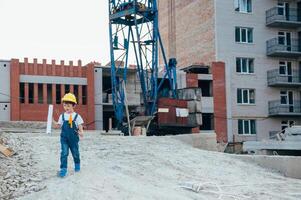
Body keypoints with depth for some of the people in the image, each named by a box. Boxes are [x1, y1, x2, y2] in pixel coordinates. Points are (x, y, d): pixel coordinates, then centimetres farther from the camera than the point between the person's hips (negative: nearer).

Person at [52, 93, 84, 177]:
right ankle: (63, 169, -9)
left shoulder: (77, 116, -3)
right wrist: (52, 120, -3)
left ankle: (77, 164, 38)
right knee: (64, 153, -10)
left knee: (75, 153, 14)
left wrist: (81, 132, -23)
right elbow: (58, 125, 11)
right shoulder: (62, 116, 5)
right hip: (64, 138, 1)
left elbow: (80, 126, -5)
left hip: (73, 138, -1)